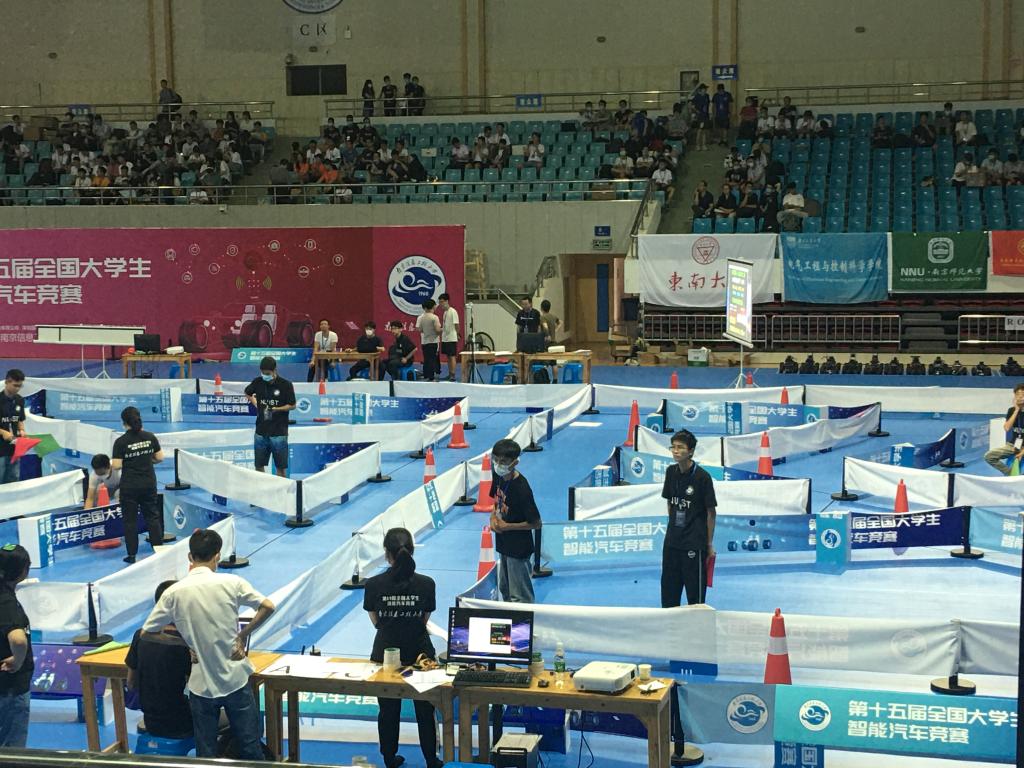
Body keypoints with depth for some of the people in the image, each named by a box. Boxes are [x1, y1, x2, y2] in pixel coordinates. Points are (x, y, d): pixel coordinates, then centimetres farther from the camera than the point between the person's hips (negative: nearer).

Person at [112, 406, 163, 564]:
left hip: (129, 486, -3)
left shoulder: (121, 442, -13)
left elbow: (116, 466, -13)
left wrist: (111, 463, 9)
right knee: (153, 517, 13)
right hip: (149, 484, 3)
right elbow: (160, 458, 3)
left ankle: (132, 555, 9)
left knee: (130, 520, 7)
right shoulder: (150, 437, -3)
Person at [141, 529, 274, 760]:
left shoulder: (174, 592, -7)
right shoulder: (231, 583, -9)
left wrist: (184, 643, 3)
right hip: (236, 680, 0)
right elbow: (268, 607, -7)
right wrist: (243, 635, 2)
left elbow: (146, 633, -1)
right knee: (250, 749, 11)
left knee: (206, 755, 11)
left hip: (201, 686, 0)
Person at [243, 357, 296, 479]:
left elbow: (292, 405, -4)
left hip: (279, 431, -3)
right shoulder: (258, 382, 1)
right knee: (259, 465, 9)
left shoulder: (285, 384, -9)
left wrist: (276, 409, -16)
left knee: (280, 466, 1)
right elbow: (248, 393, 20)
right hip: (261, 430, 3)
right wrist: (255, 403, 5)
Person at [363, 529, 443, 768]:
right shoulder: (426, 584, -13)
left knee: (388, 711, 16)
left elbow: (375, 621, -3)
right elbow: (424, 620, -3)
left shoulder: (373, 585, -14)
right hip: (420, 653, 0)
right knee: (425, 711, 16)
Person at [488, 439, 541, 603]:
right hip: (504, 543, 9)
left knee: (519, 597, 2)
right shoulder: (499, 476, -4)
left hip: (519, 548, -9)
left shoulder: (521, 489, -27)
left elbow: (535, 523, -21)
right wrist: (494, 517, -4)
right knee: (504, 589, 23)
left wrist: (507, 526, -19)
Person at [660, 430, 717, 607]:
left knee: (695, 593, 2)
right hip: (671, 541, 6)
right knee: (668, 591, 12)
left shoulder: (702, 477, -13)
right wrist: (673, 529, 14)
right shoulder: (671, 472, 3)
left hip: (694, 544, -6)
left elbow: (711, 512, -7)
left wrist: (709, 544, -5)